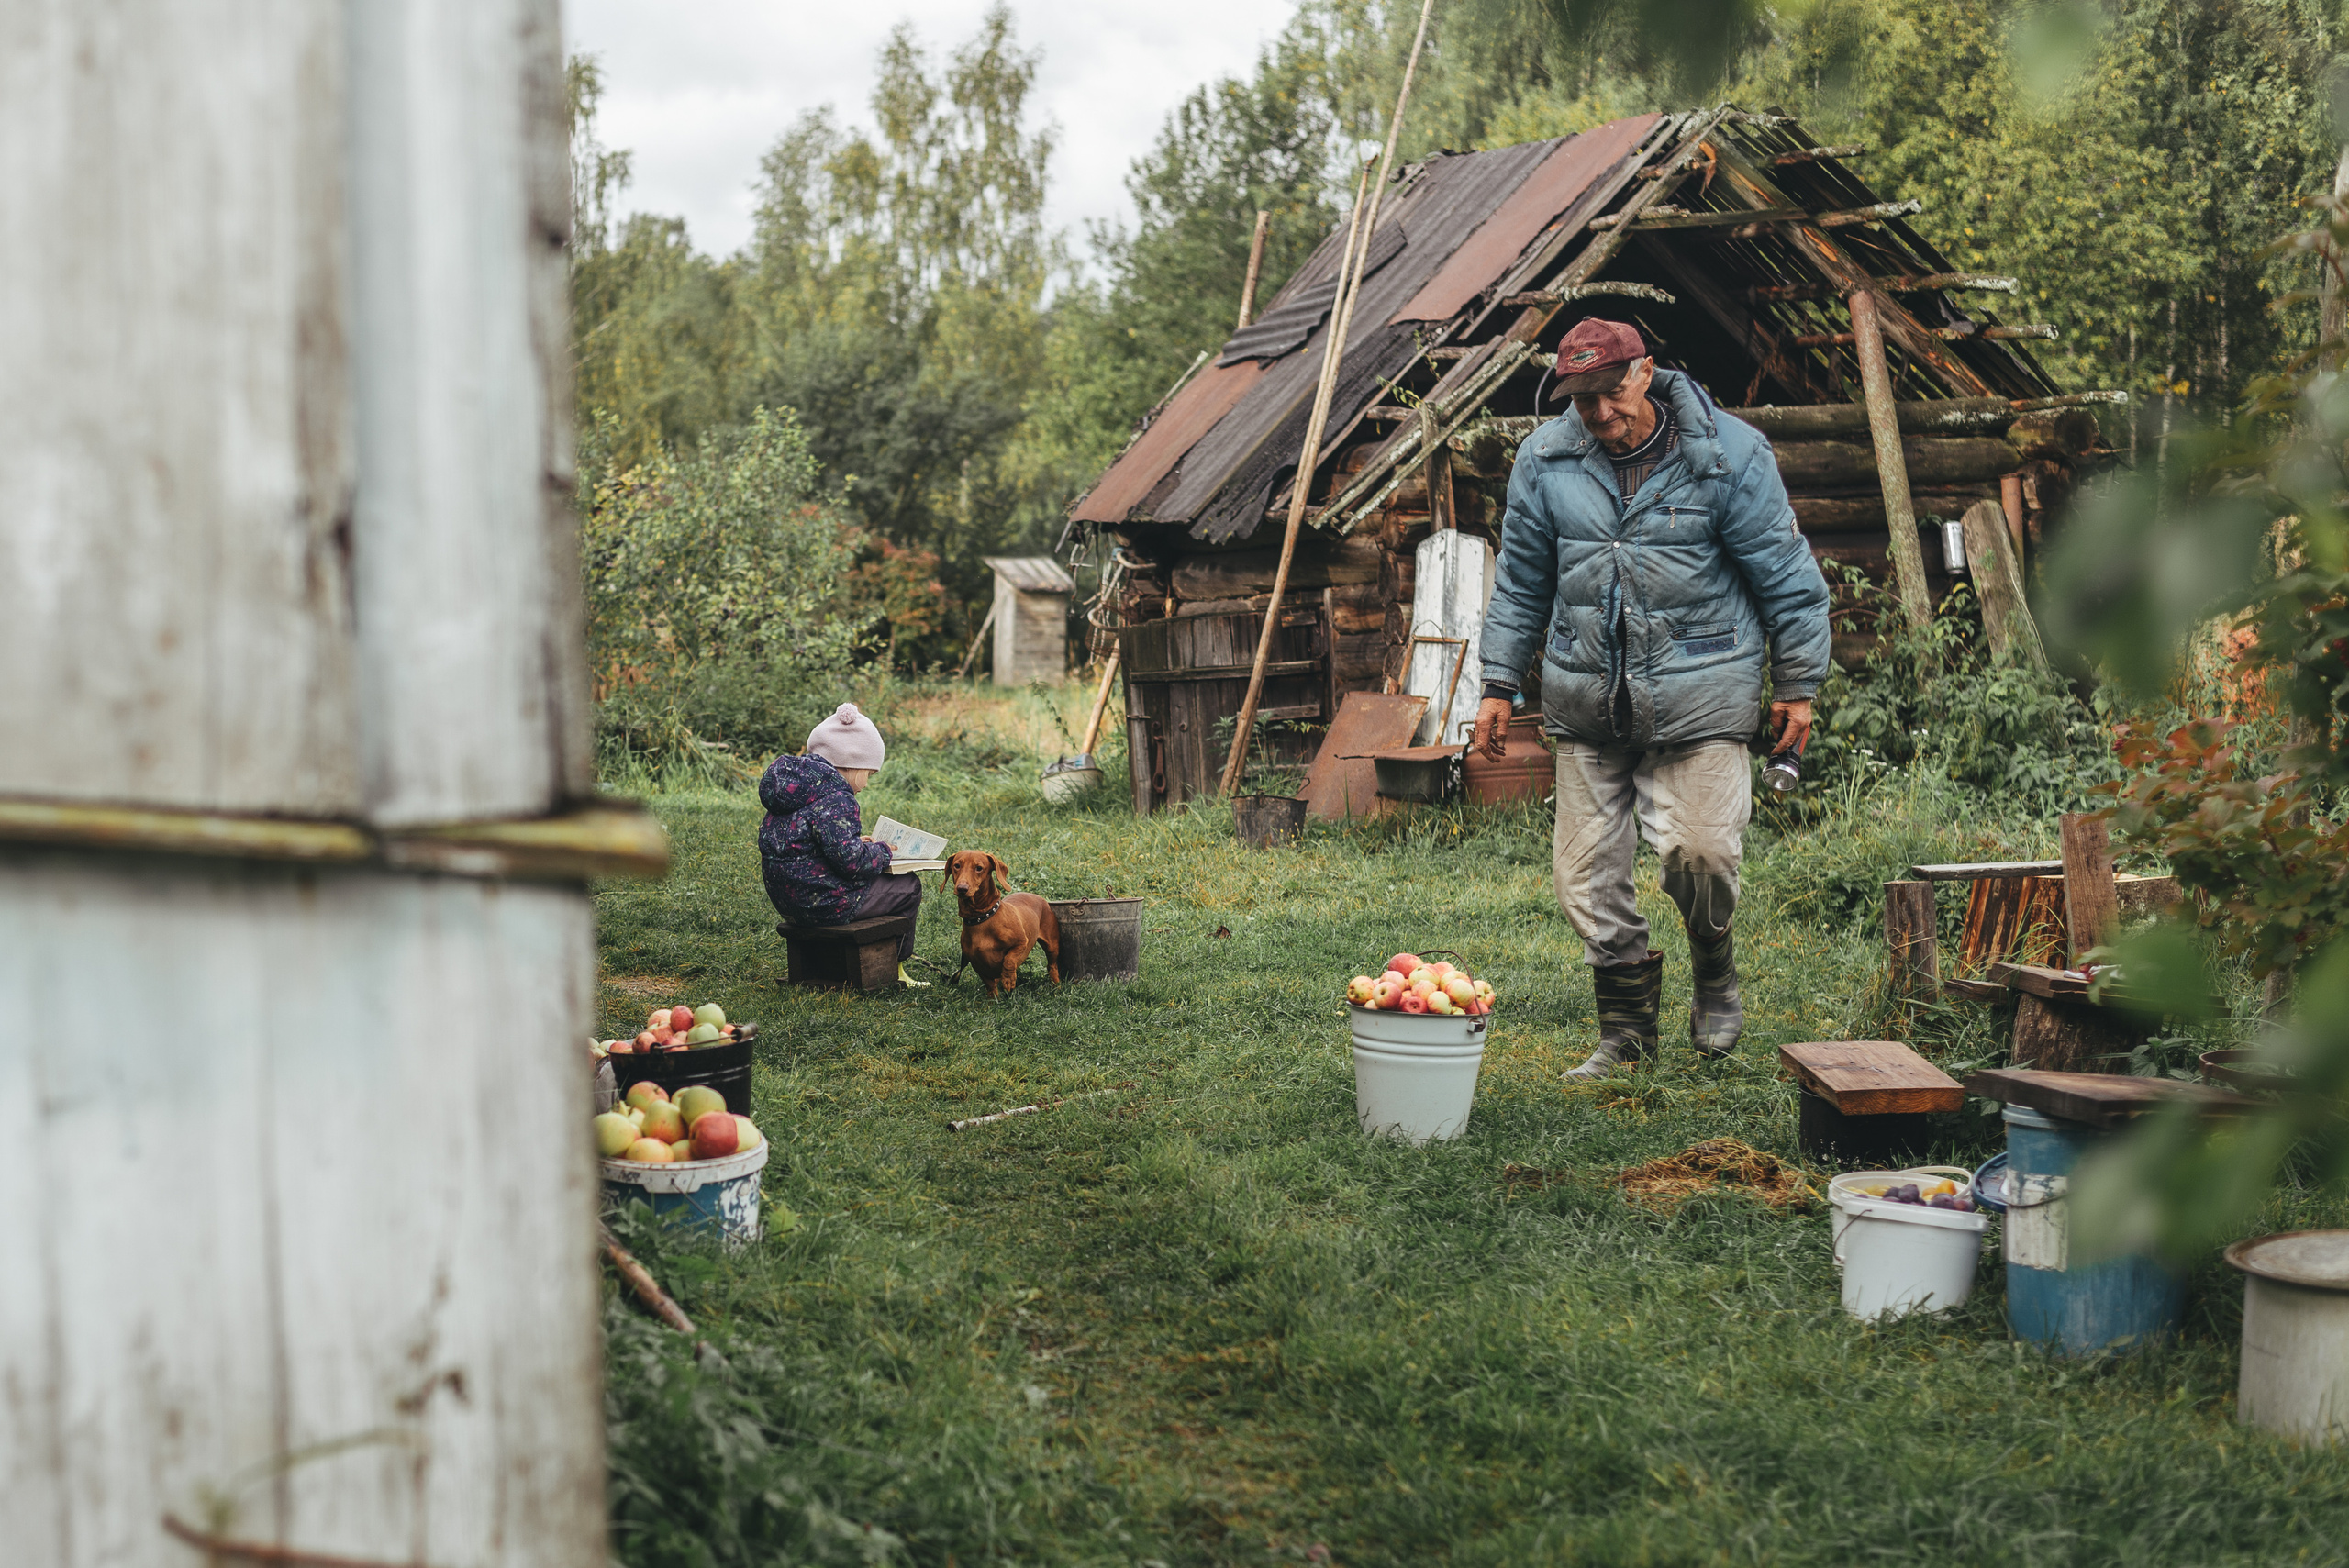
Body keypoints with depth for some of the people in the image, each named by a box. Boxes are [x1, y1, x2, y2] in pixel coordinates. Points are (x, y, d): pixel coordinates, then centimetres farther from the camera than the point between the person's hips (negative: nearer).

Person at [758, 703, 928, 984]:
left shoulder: (791, 779, 8)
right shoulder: (834, 797, -22)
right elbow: (850, 859, -27)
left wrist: (856, 842, 15)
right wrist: (881, 853, -8)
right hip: (824, 903, -10)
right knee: (908, 886, 9)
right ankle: (893, 969, 24)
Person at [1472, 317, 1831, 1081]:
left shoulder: (1727, 454, -7)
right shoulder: (1545, 459, 3)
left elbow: (1785, 573, 0)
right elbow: (1520, 580, 14)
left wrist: (1797, 684, 2)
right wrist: (1499, 684, 13)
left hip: (1699, 695, -3)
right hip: (1585, 699, 4)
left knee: (1702, 848, -13)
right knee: (1587, 870, 4)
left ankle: (1715, 969, 19)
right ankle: (1626, 1023, 20)